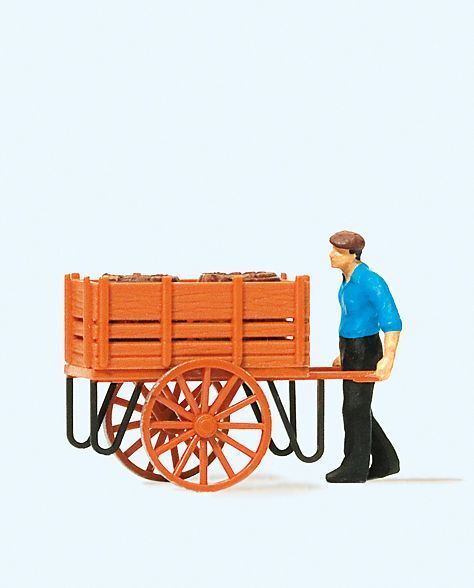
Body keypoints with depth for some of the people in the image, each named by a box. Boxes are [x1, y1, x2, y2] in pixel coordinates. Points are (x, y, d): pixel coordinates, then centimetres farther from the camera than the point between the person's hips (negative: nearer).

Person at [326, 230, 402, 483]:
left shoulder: (371, 282, -22)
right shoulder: (349, 279, 7)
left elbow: (392, 322, -24)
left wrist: (388, 359, -30)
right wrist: (343, 353, 23)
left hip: (365, 353, -9)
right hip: (351, 349, 9)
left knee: (355, 408, 0)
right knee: (359, 409, 15)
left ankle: (355, 468, 12)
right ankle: (385, 462, 25)